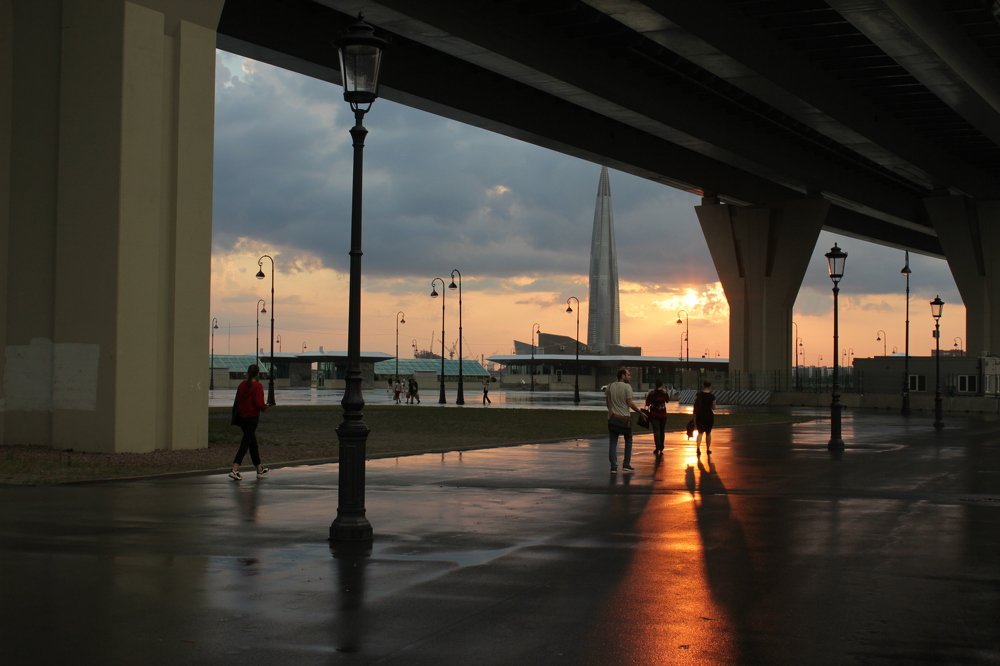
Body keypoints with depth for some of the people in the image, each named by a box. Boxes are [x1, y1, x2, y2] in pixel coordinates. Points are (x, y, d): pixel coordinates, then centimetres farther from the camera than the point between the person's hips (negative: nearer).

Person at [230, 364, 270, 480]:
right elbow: (259, 404, -20)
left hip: (242, 417, 7)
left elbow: (237, 401, 10)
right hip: (253, 417, -7)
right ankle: (234, 470, -16)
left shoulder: (242, 384, 6)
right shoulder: (258, 386, -14)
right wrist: (265, 406, 1)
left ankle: (260, 470, 27)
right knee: (246, 443, -6)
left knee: (253, 442, 16)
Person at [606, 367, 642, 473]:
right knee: (628, 440, 14)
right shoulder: (627, 386, -9)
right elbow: (630, 403, -12)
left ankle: (614, 466, -2)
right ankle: (626, 464, 12)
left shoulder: (610, 386, 5)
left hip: (612, 417, 3)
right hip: (624, 417, -3)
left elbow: (607, 401, 11)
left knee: (613, 442, 4)